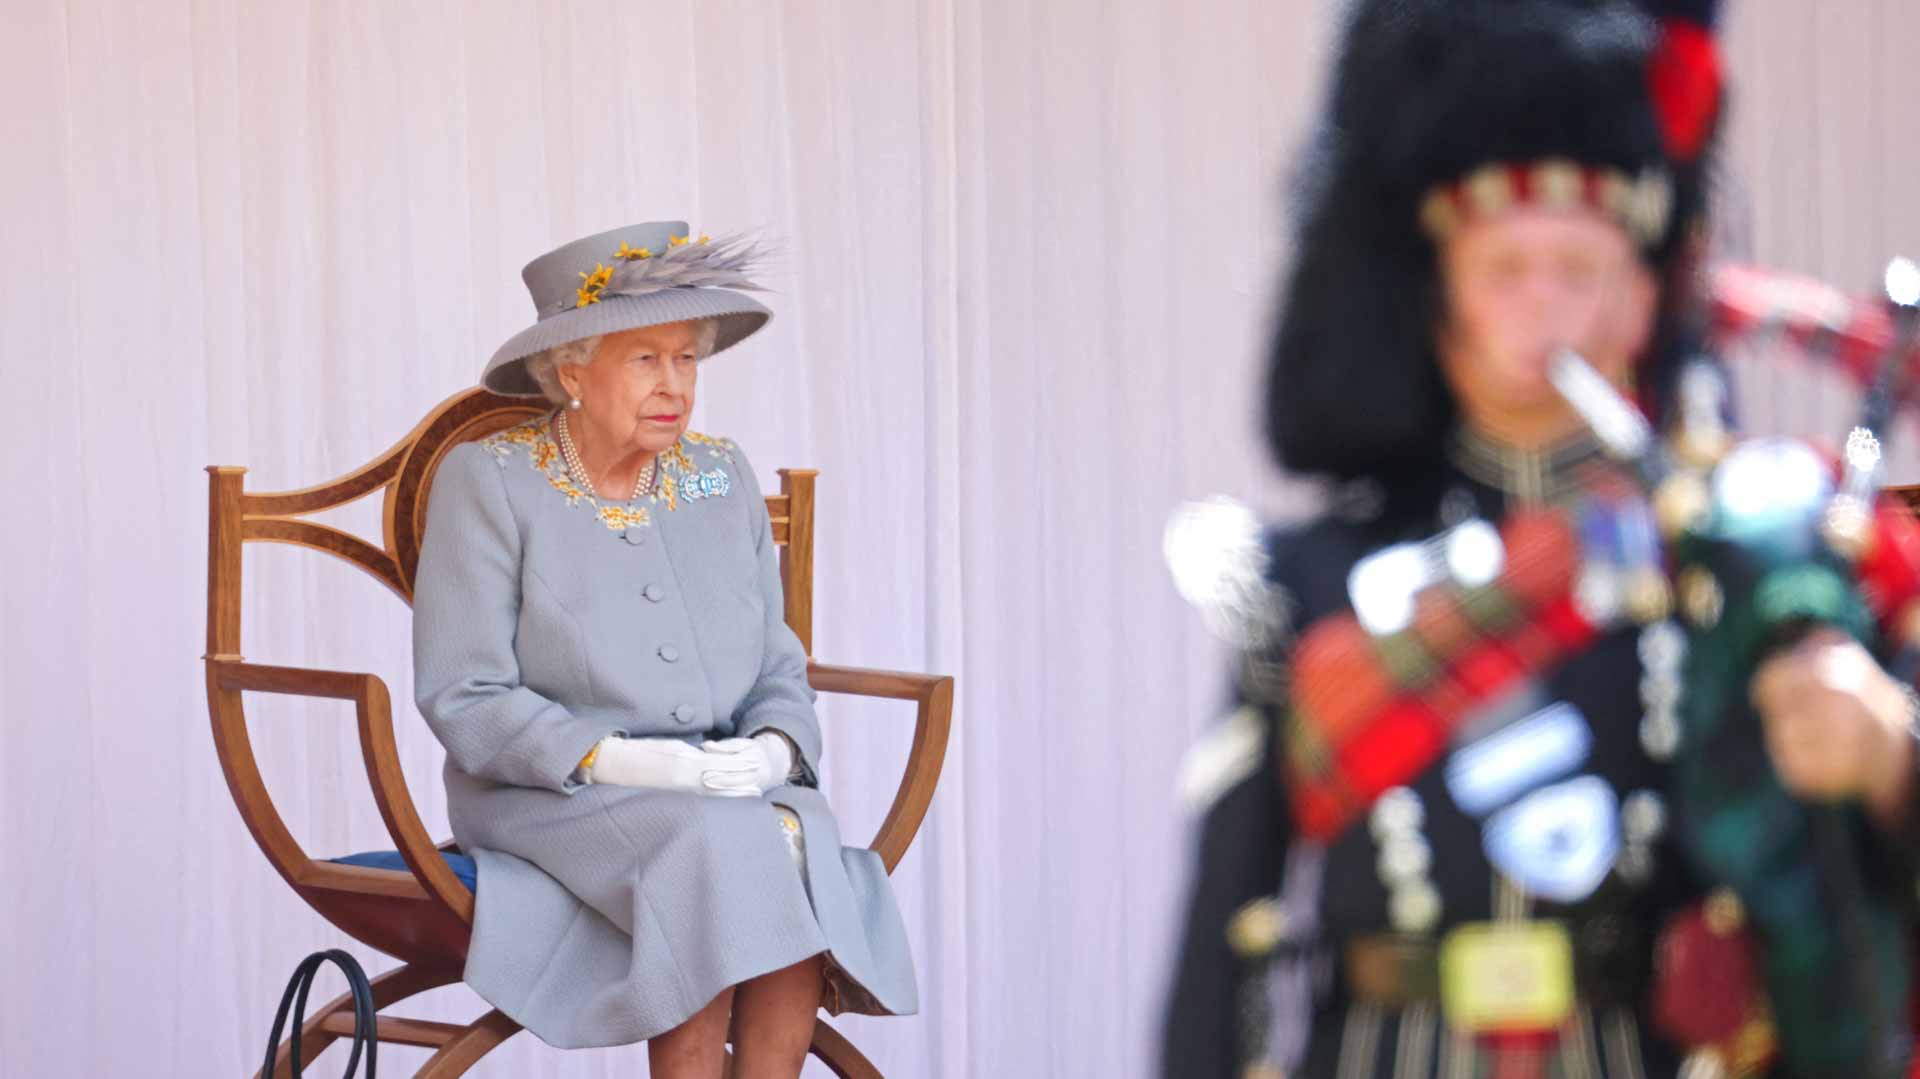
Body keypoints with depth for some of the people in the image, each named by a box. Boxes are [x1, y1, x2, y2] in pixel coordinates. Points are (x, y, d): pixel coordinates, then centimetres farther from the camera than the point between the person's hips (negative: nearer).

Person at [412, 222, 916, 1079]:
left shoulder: (722, 478, 12)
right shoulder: (488, 481, -3)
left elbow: (779, 669, 14)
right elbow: (462, 697, -9)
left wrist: (772, 750, -10)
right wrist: (624, 760, -20)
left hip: (729, 792, 4)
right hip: (548, 798, -4)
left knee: (803, 851, -29)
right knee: (715, 847, -33)